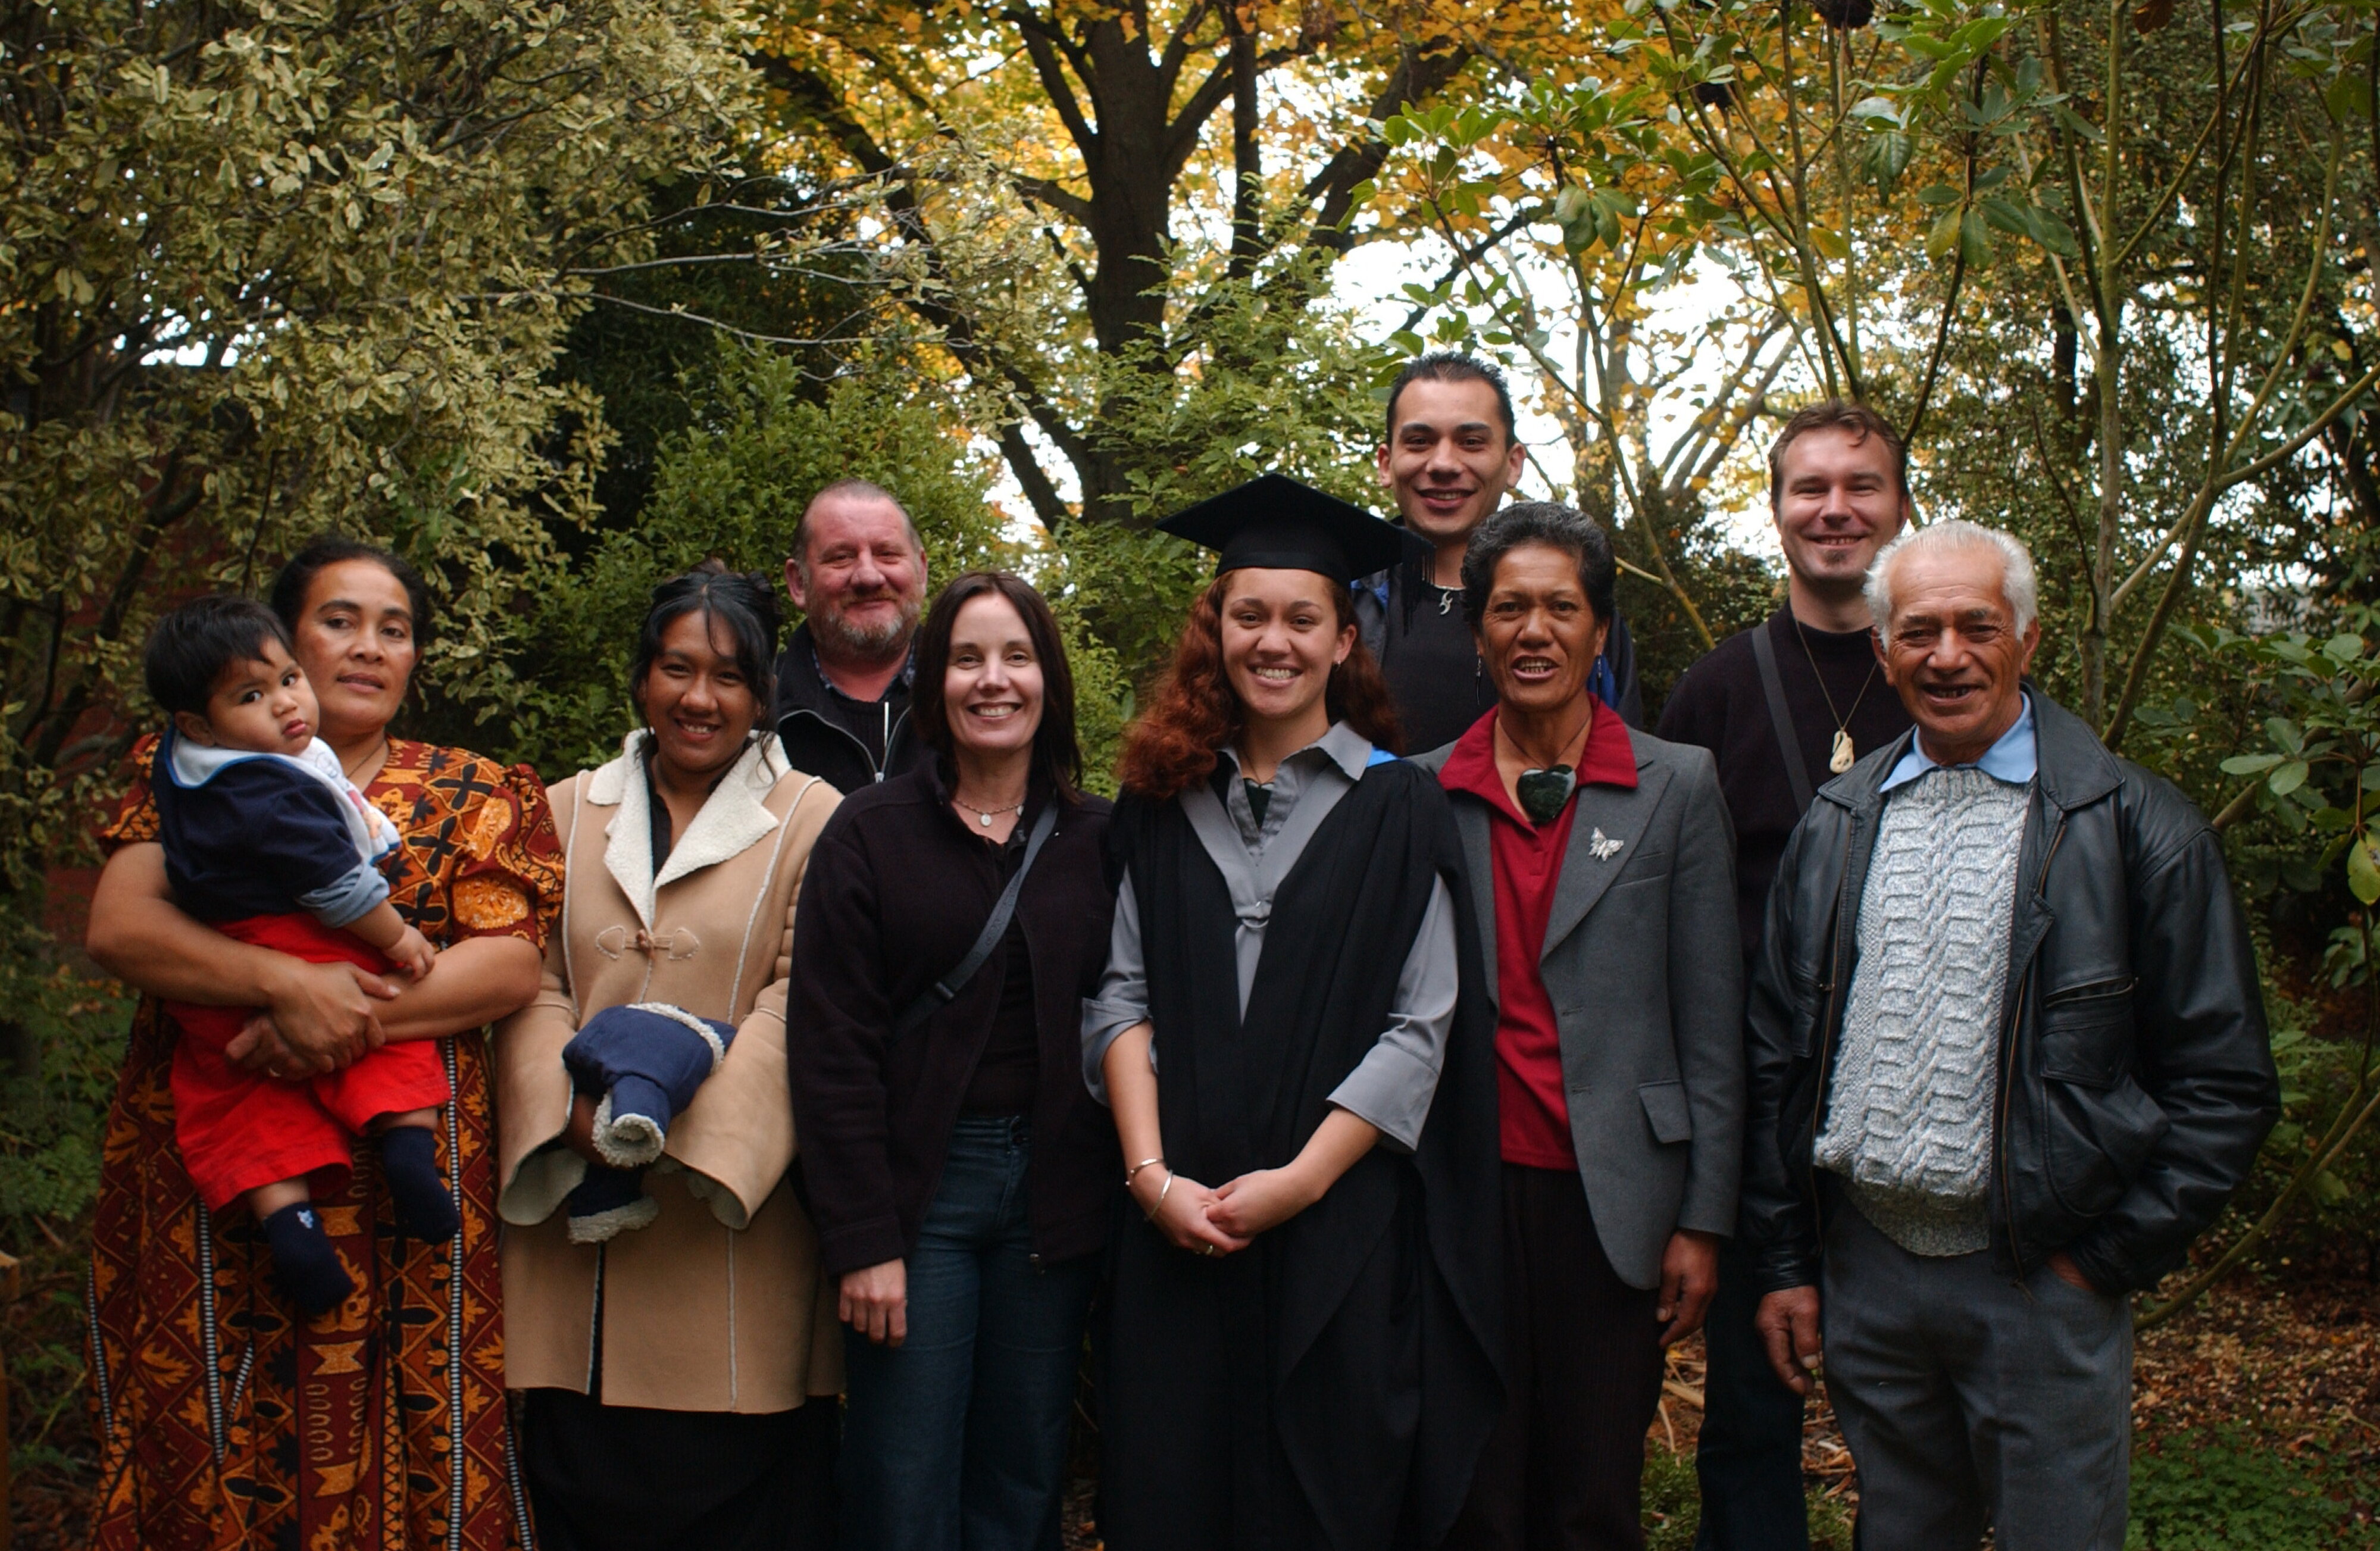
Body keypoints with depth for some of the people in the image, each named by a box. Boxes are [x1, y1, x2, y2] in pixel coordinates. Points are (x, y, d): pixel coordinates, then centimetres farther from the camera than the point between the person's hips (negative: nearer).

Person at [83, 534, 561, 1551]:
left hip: (397, 1168, 0)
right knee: (202, 1440, 1)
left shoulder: (471, 799, 12)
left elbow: (510, 966, 0)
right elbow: (118, 925, -5)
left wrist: (360, 1014, -16)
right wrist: (288, 983, -19)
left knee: (390, 1435, -2)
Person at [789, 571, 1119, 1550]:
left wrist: (1125, 1187, -4)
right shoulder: (870, 835, -2)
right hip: (918, 1187, -2)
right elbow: (834, 1051, -7)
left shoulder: (1094, 840, 6)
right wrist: (862, 1239, -13)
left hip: (1052, 1193, 3)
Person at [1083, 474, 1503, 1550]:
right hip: (1177, 1228, 2)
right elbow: (1121, 998, 4)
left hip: (1342, 1228, -2)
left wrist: (1300, 1178, -13)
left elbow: (1421, 1027, -5)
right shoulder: (1161, 803, 9)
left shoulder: (1396, 807, 1)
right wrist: (1151, 1172, -8)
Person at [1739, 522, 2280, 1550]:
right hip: (1865, 1271, 4)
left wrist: (2110, 1257, -7)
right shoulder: (1835, 828, 8)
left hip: (2041, 1276, -3)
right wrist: (1783, 1261, 8)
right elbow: (1777, 1057, 11)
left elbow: (2223, 1078, -4)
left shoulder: (2137, 827, -5)